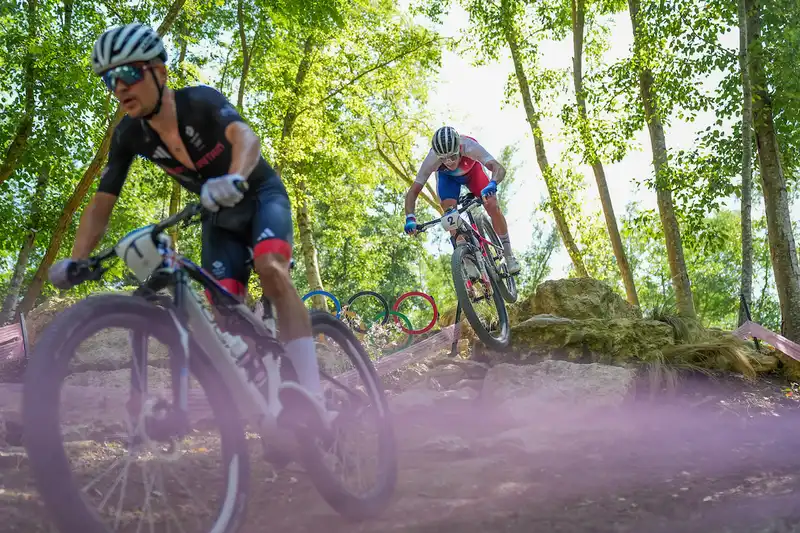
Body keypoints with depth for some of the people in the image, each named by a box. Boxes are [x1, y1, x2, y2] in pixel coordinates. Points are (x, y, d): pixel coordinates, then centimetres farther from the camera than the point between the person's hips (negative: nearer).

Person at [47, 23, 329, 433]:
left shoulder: (200, 101, -27)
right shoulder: (129, 135, -14)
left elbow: (246, 137, -47)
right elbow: (101, 205, -12)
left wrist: (233, 179, -68)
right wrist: (75, 262, -26)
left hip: (261, 195, -5)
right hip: (218, 216, 5)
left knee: (271, 269, -32)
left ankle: (312, 398, -44)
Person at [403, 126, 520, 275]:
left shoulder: (469, 146, -43)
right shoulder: (432, 158, -39)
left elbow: (499, 168, -52)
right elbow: (413, 192, -35)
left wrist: (492, 184, -73)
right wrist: (410, 218, -52)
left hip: (472, 170, -1)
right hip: (447, 177, 1)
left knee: (493, 206, -18)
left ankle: (508, 254, 2)